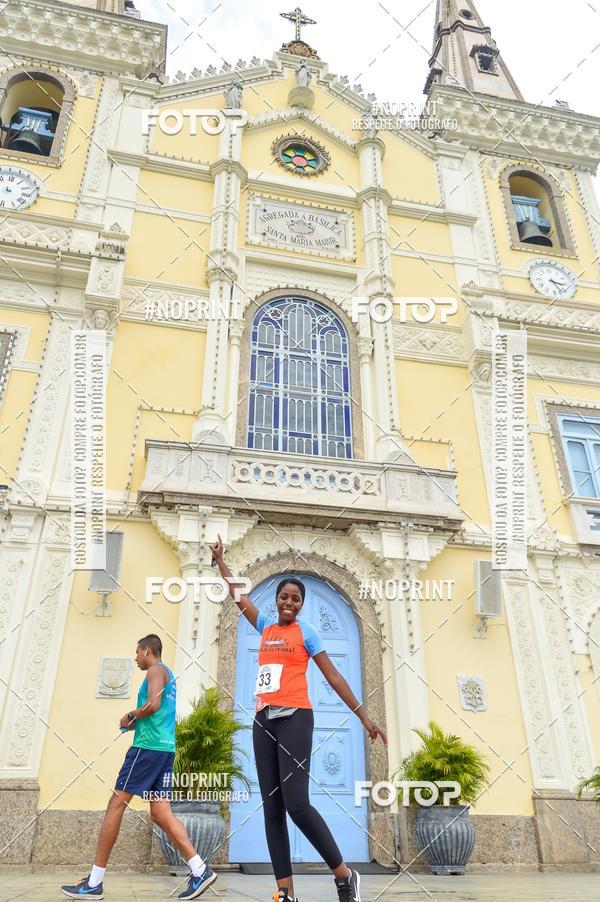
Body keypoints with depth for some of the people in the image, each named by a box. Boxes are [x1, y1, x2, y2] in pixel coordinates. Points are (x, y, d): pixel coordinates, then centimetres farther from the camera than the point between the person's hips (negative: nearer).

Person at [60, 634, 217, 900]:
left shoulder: (156, 670, -4)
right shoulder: (168, 675, 25)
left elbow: (153, 704, -20)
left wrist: (130, 716, -3)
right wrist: (134, 724, 16)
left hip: (148, 747, -9)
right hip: (165, 749, 9)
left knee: (115, 804, -3)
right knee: (160, 813, 5)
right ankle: (200, 871, -2)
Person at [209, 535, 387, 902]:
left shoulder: (306, 631, 3)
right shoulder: (266, 626, 15)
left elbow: (333, 675, 3)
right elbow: (238, 596, 25)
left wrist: (364, 716, -1)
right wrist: (220, 560, 31)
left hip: (294, 719, -5)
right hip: (264, 721, 6)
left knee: (296, 804, -15)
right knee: (272, 808, 0)